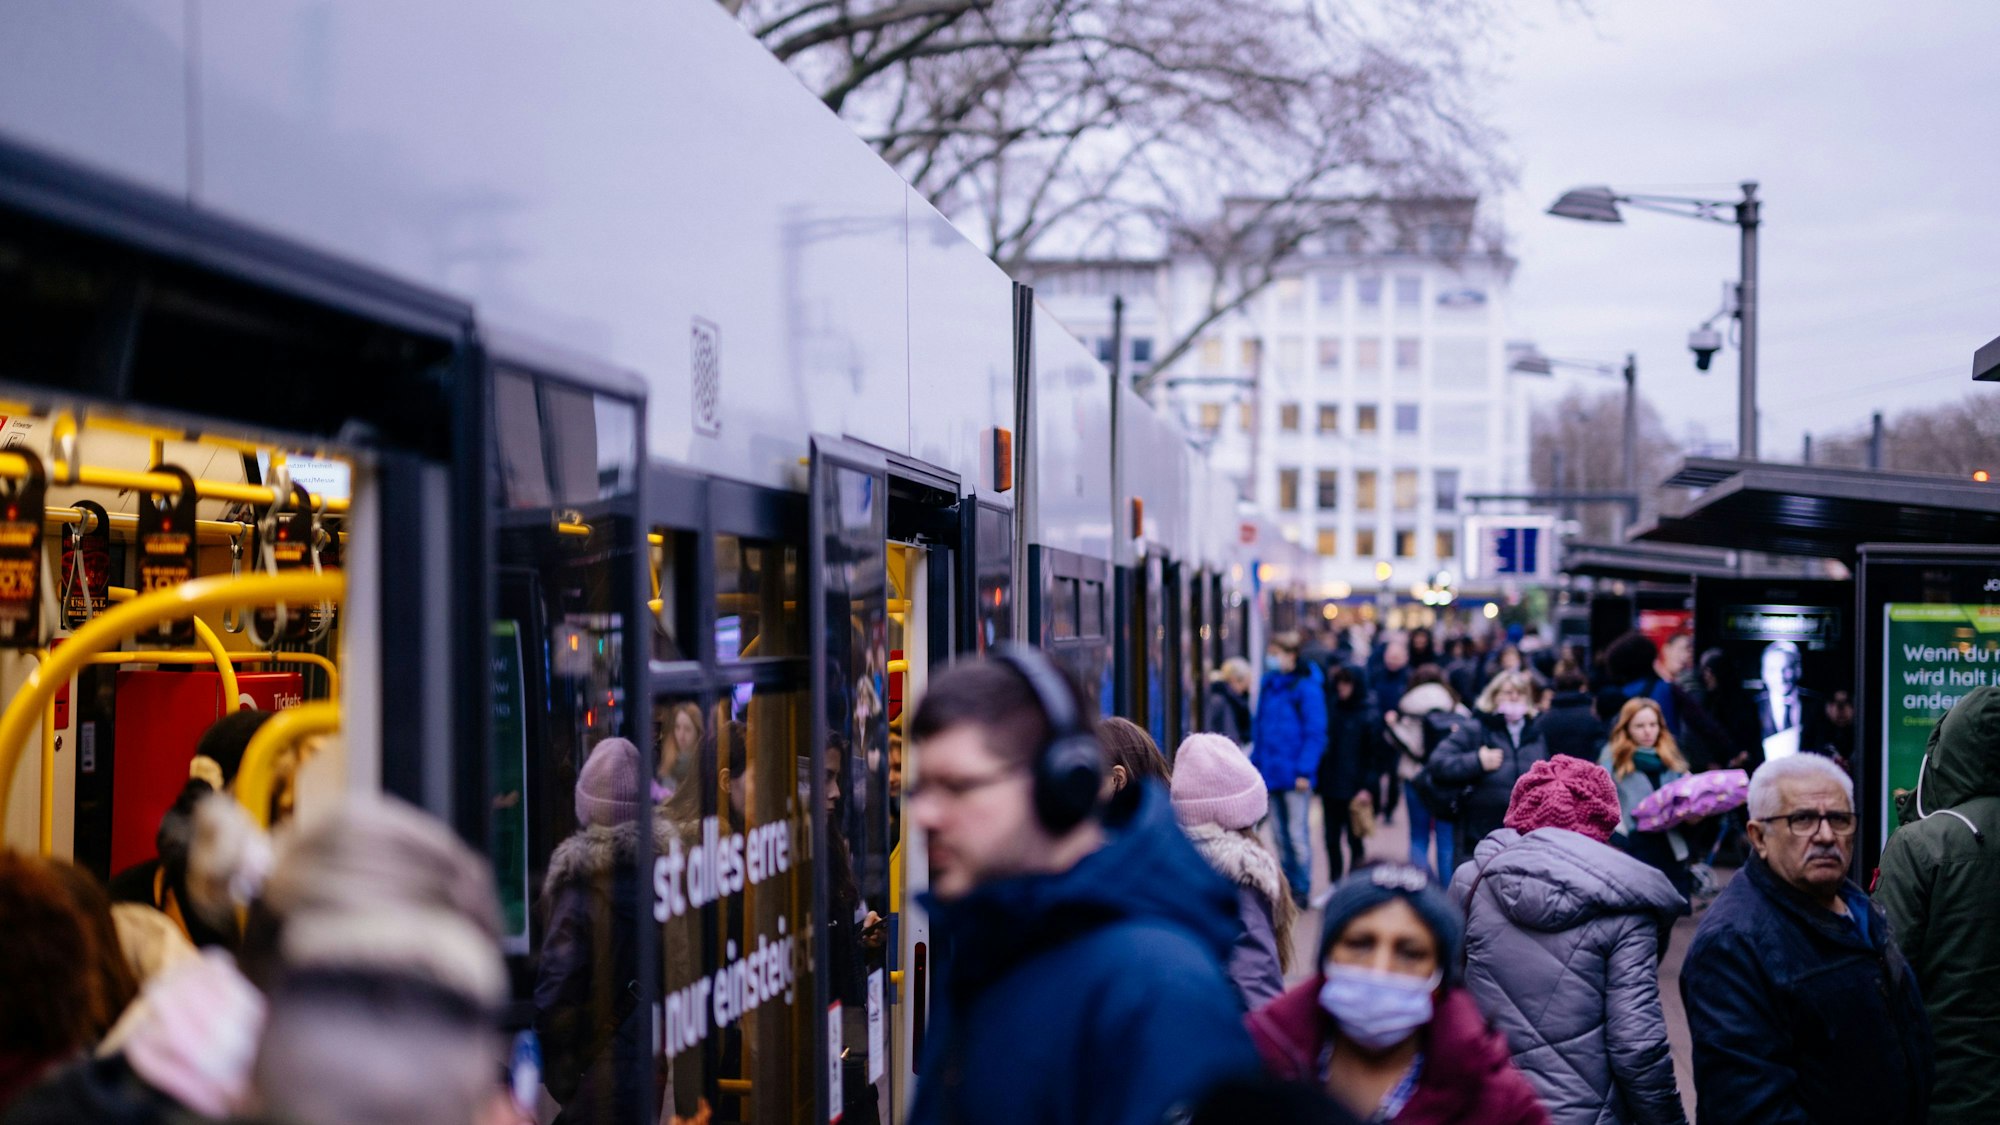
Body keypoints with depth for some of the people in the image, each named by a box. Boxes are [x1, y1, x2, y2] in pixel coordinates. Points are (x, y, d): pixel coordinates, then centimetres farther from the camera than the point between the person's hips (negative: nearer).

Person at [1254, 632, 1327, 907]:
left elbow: (1315, 733, -12)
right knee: (1280, 834, 12)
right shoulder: (1269, 684, 11)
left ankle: (1301, 889, 7)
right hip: (1271, 772, 7)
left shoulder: (1306, 687, -10)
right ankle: (1286, 886, 21)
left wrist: (1304, 771, -16)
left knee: (1297, 834, -1)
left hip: (1294, 776, -7)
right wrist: (1256, 763, 10)